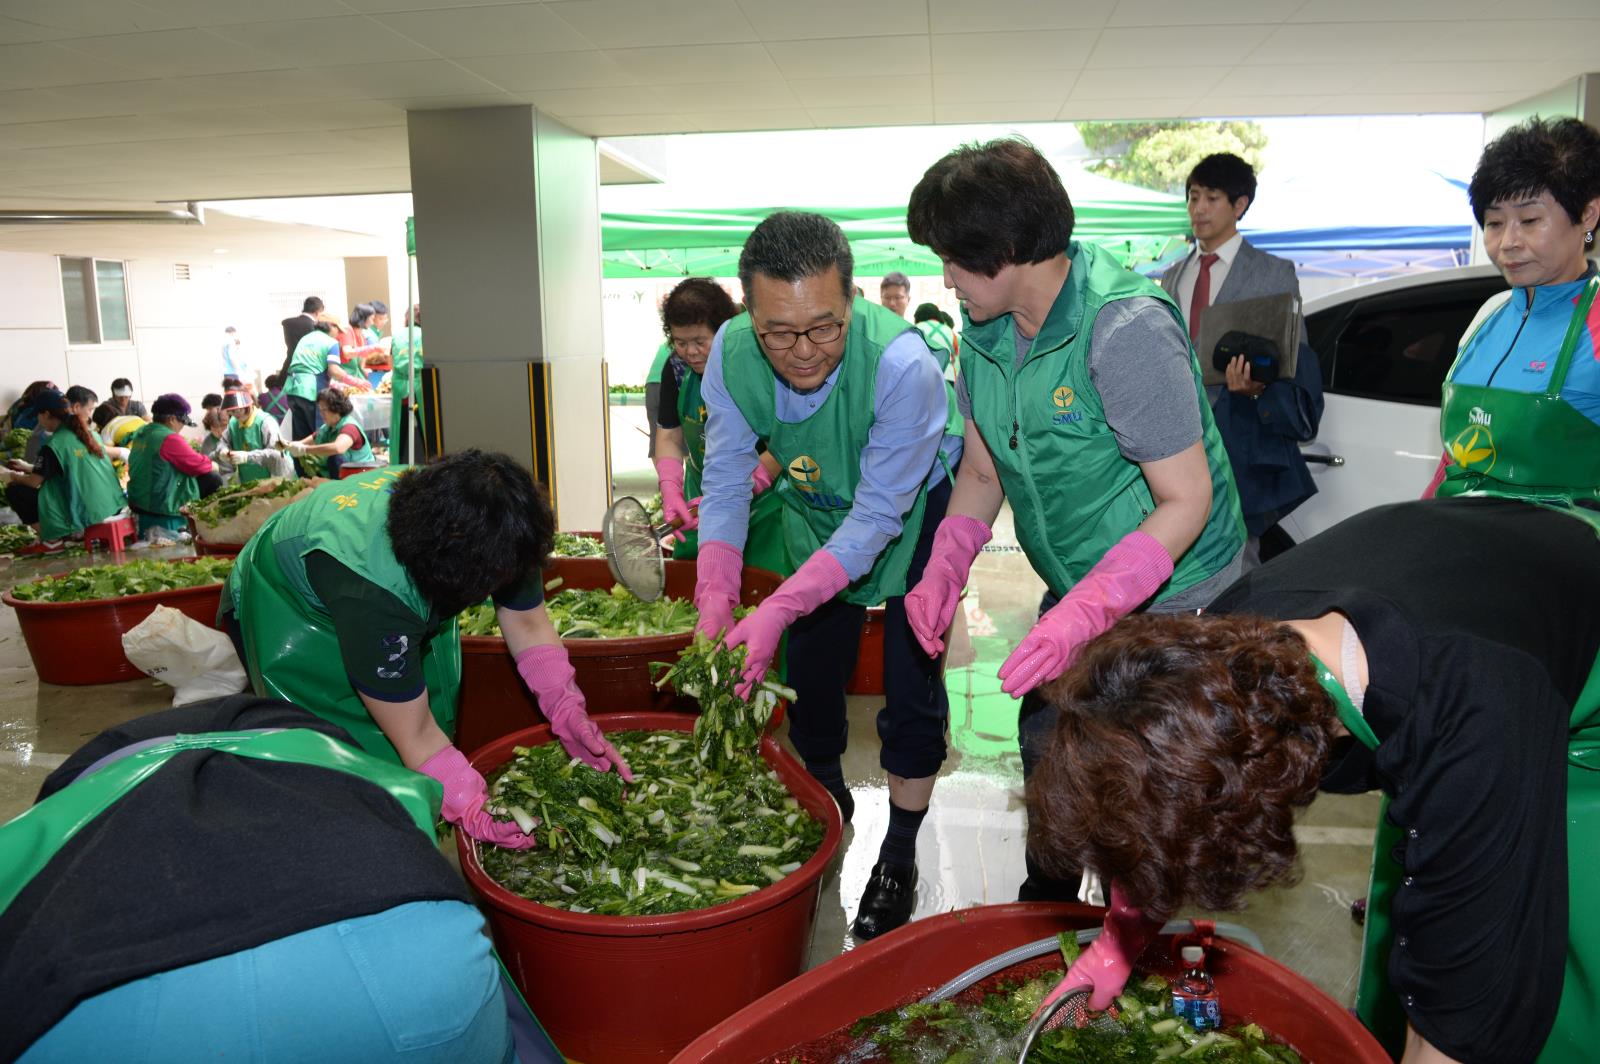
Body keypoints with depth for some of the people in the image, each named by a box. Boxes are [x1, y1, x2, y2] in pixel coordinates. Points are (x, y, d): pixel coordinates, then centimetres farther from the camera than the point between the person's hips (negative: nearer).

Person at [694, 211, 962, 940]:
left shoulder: (900, 363, -38)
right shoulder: (731, 352, -25)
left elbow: (878, 516, -34)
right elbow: (725, 482, -19)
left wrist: (777, 610, -42)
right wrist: (716, 603, -32)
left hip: (911, 512, -4)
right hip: (815, 512, 4)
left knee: (911, 687, -6)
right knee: (810, 673, 11)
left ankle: (899, 859, 15)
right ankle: (826, 805, 39)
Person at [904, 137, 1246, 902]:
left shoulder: (1125, 328, -28)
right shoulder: (983, 331, -4)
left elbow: (1186, 500, -25)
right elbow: (982, 471, 5)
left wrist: (1084, 614, -35)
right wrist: (943, 570, -11)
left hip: (1171, 599, -7)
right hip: (1078, 591, 7)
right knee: (1044, 750, 19)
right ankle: (1047, 905, 44)